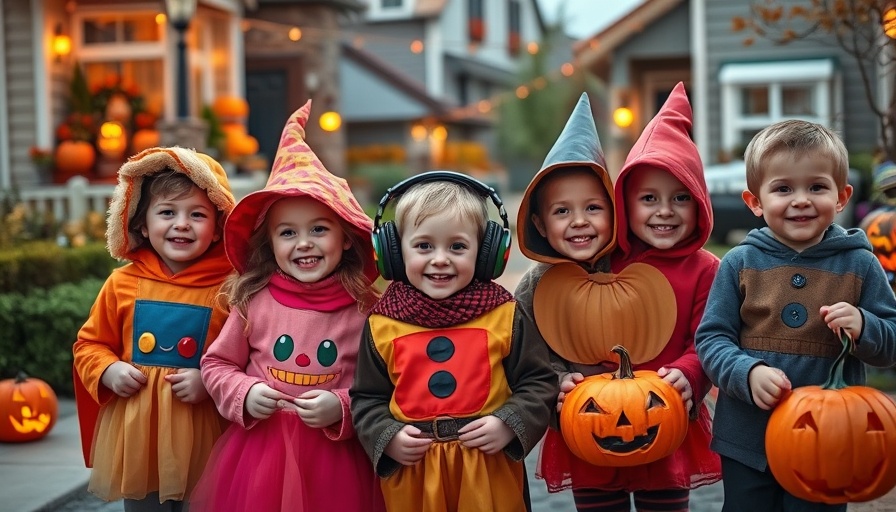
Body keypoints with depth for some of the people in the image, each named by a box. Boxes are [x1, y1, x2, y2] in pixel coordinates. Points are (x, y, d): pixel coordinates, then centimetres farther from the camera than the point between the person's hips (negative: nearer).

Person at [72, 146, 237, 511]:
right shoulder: (123, 283, 1)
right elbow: (89, 344, 12)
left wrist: (211, 381, -19)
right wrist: (109, 371, -6)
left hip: (201, 436, -2)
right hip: (135, 434, 3)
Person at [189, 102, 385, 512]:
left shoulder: (365, 309, -7)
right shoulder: (254, 301, -3)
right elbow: (216, 364, 9)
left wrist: (342, 408, -16)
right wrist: (243, 394, -8)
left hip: (335, 460, -1)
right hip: (259, 452, 2)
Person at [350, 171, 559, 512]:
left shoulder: (504, 315, -3)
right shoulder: (382, 325, 0)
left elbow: (539, 383, 2)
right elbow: (367, 399, 7)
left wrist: (509, 424, -12)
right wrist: (388, 438, -8)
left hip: (490, 473, -1)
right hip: (410, 474, 1)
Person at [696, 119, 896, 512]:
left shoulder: (860, 265, -1)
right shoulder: (739, 263, -3)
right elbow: (711, 338, -4)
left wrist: (863, 327, -20)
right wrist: (749, 373, -22)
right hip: (747, 441, 0)